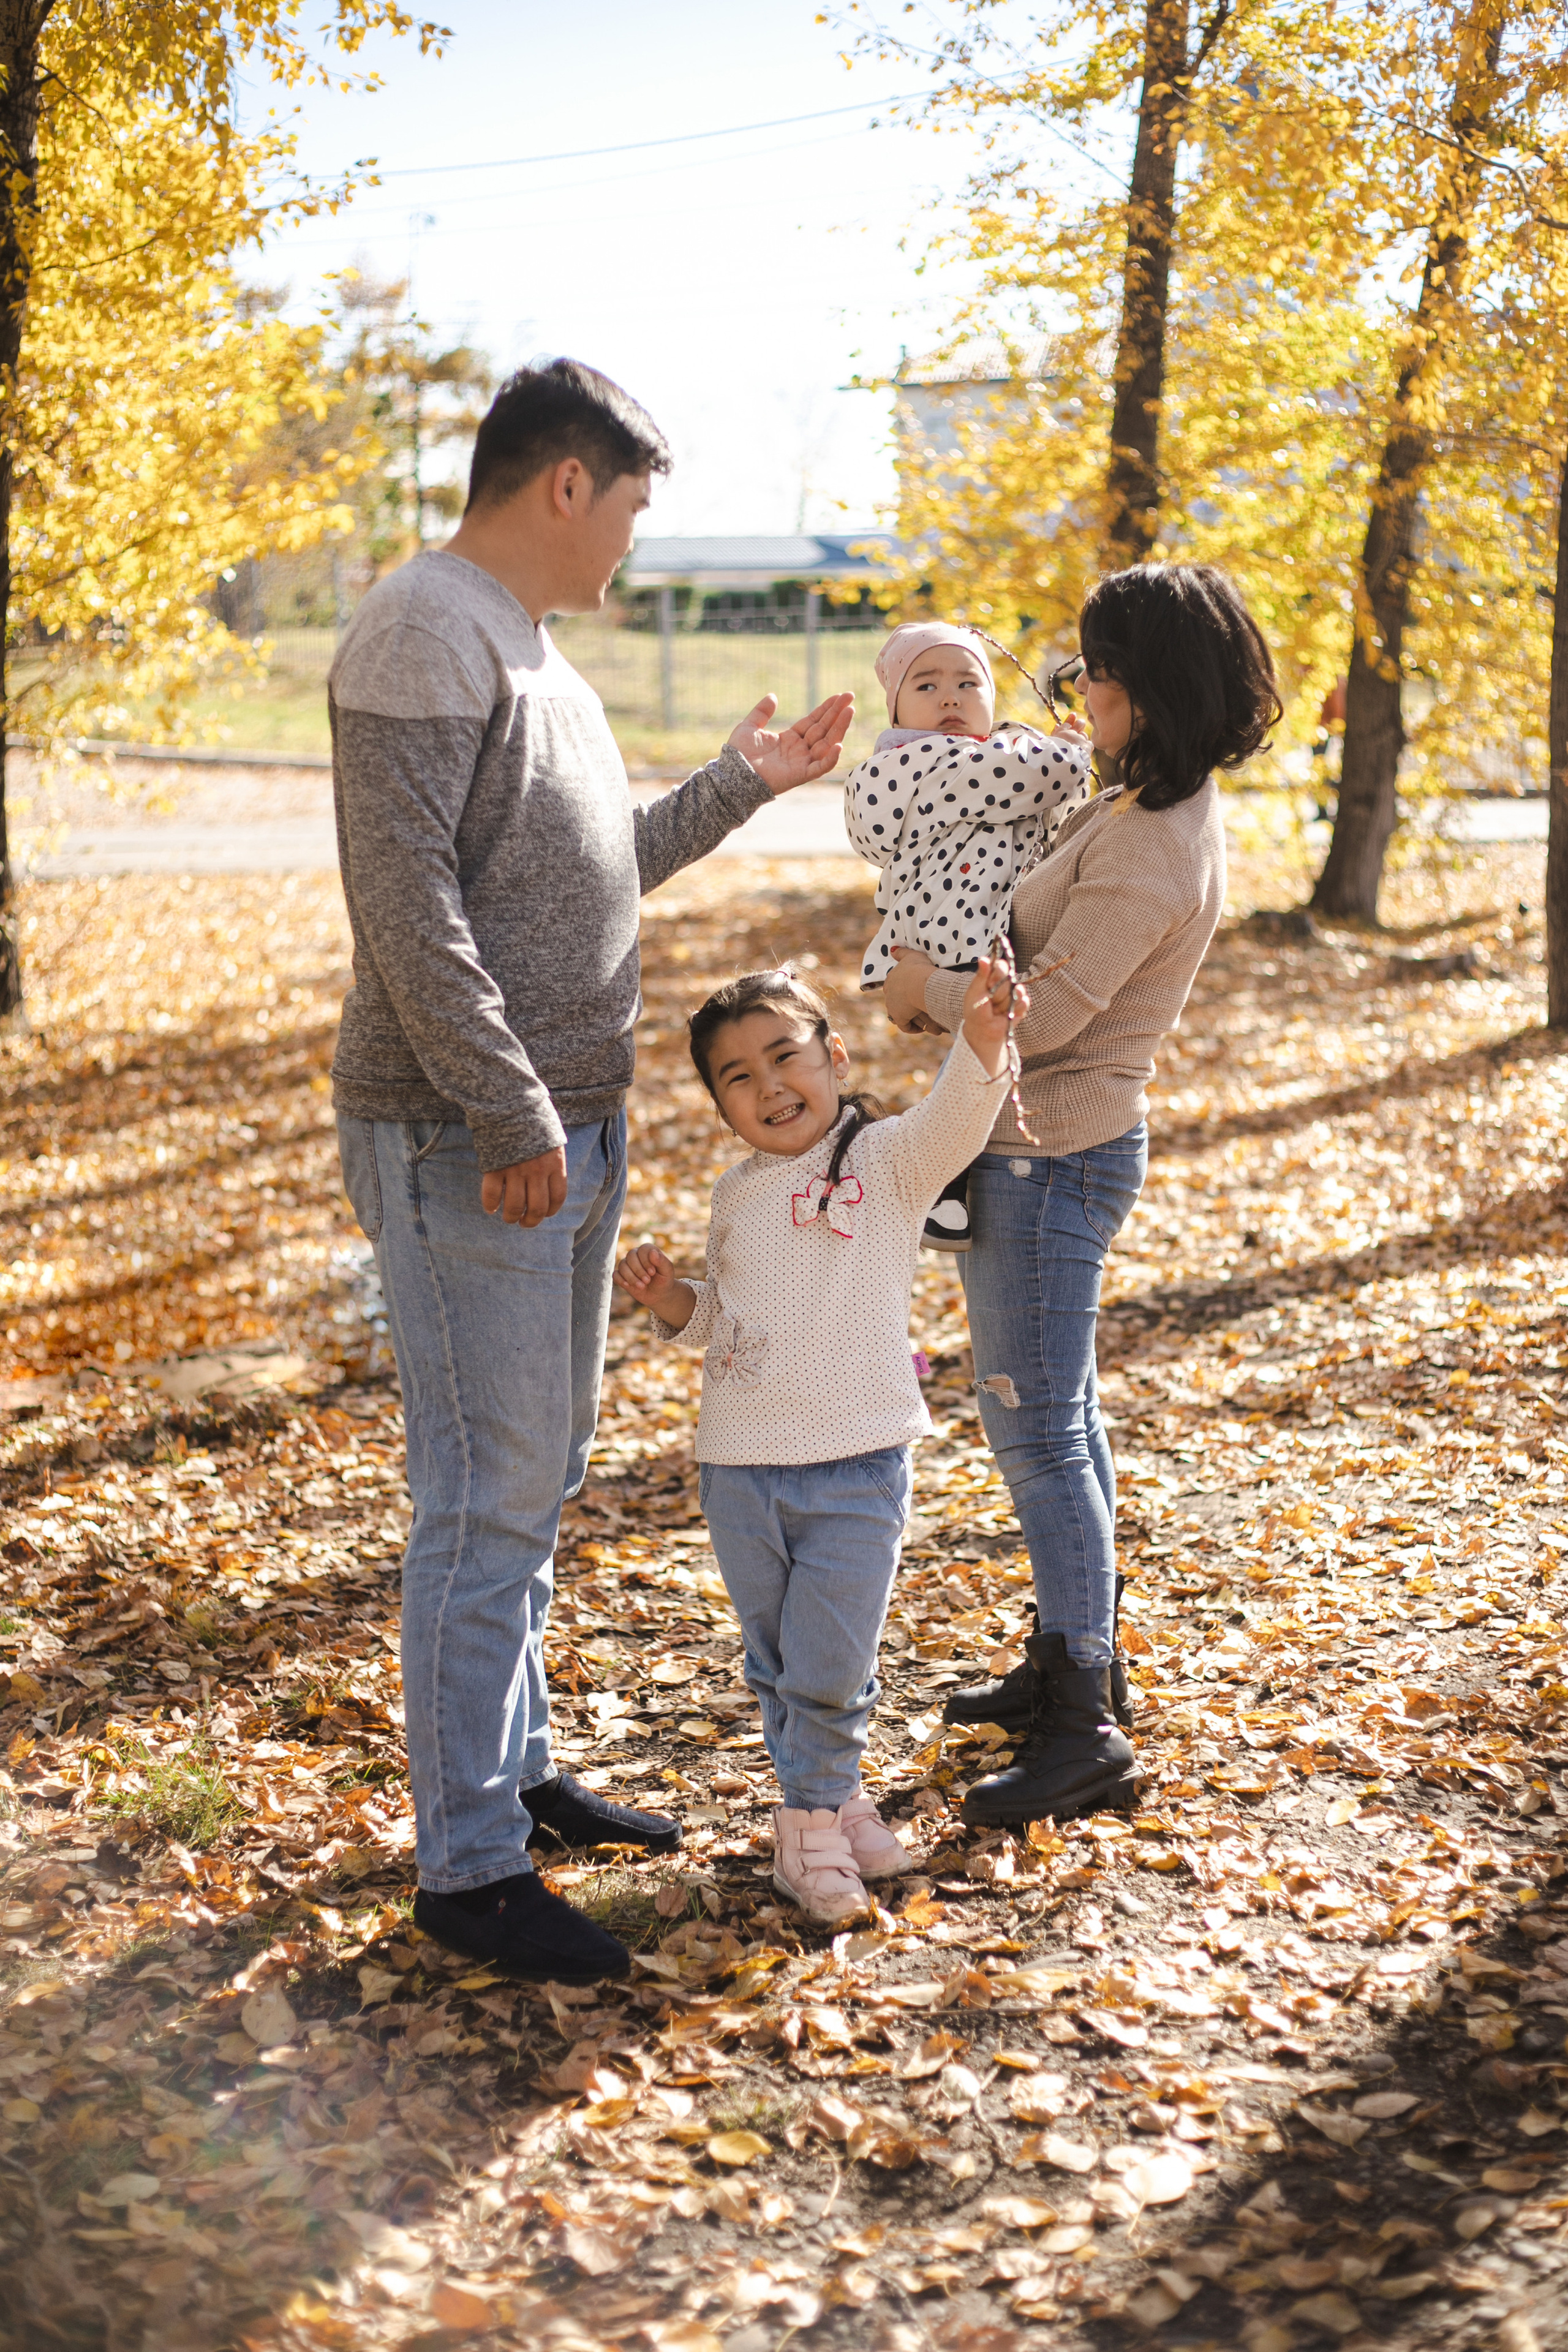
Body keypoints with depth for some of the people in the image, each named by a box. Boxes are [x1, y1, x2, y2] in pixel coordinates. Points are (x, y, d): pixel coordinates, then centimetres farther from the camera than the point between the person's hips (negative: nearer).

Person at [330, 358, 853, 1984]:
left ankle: (513, 1767, 32)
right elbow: (406, 897, -22)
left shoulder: (527, 646, 18)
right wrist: (509, 1114, -24)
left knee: (539, 1475, 18)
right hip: (467, 1145, -10)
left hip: (566, 1130, 10)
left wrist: (743, 784, 26)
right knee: (489, 1502, -5)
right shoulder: (423, 635, -13)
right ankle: (465, 1864, 5)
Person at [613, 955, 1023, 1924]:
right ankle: (833, 1801, 32)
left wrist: (982, 1042, -46)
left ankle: (812, 1818, 20)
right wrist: (673, 1300, 0)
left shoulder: (889, 1161, -5)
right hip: (740, 1471, 5)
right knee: (776, 1665, 14)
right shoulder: (735, 1196, 10)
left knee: (830, 1669, -2)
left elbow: (954, 1119, -27)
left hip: (857, 1468, -4)